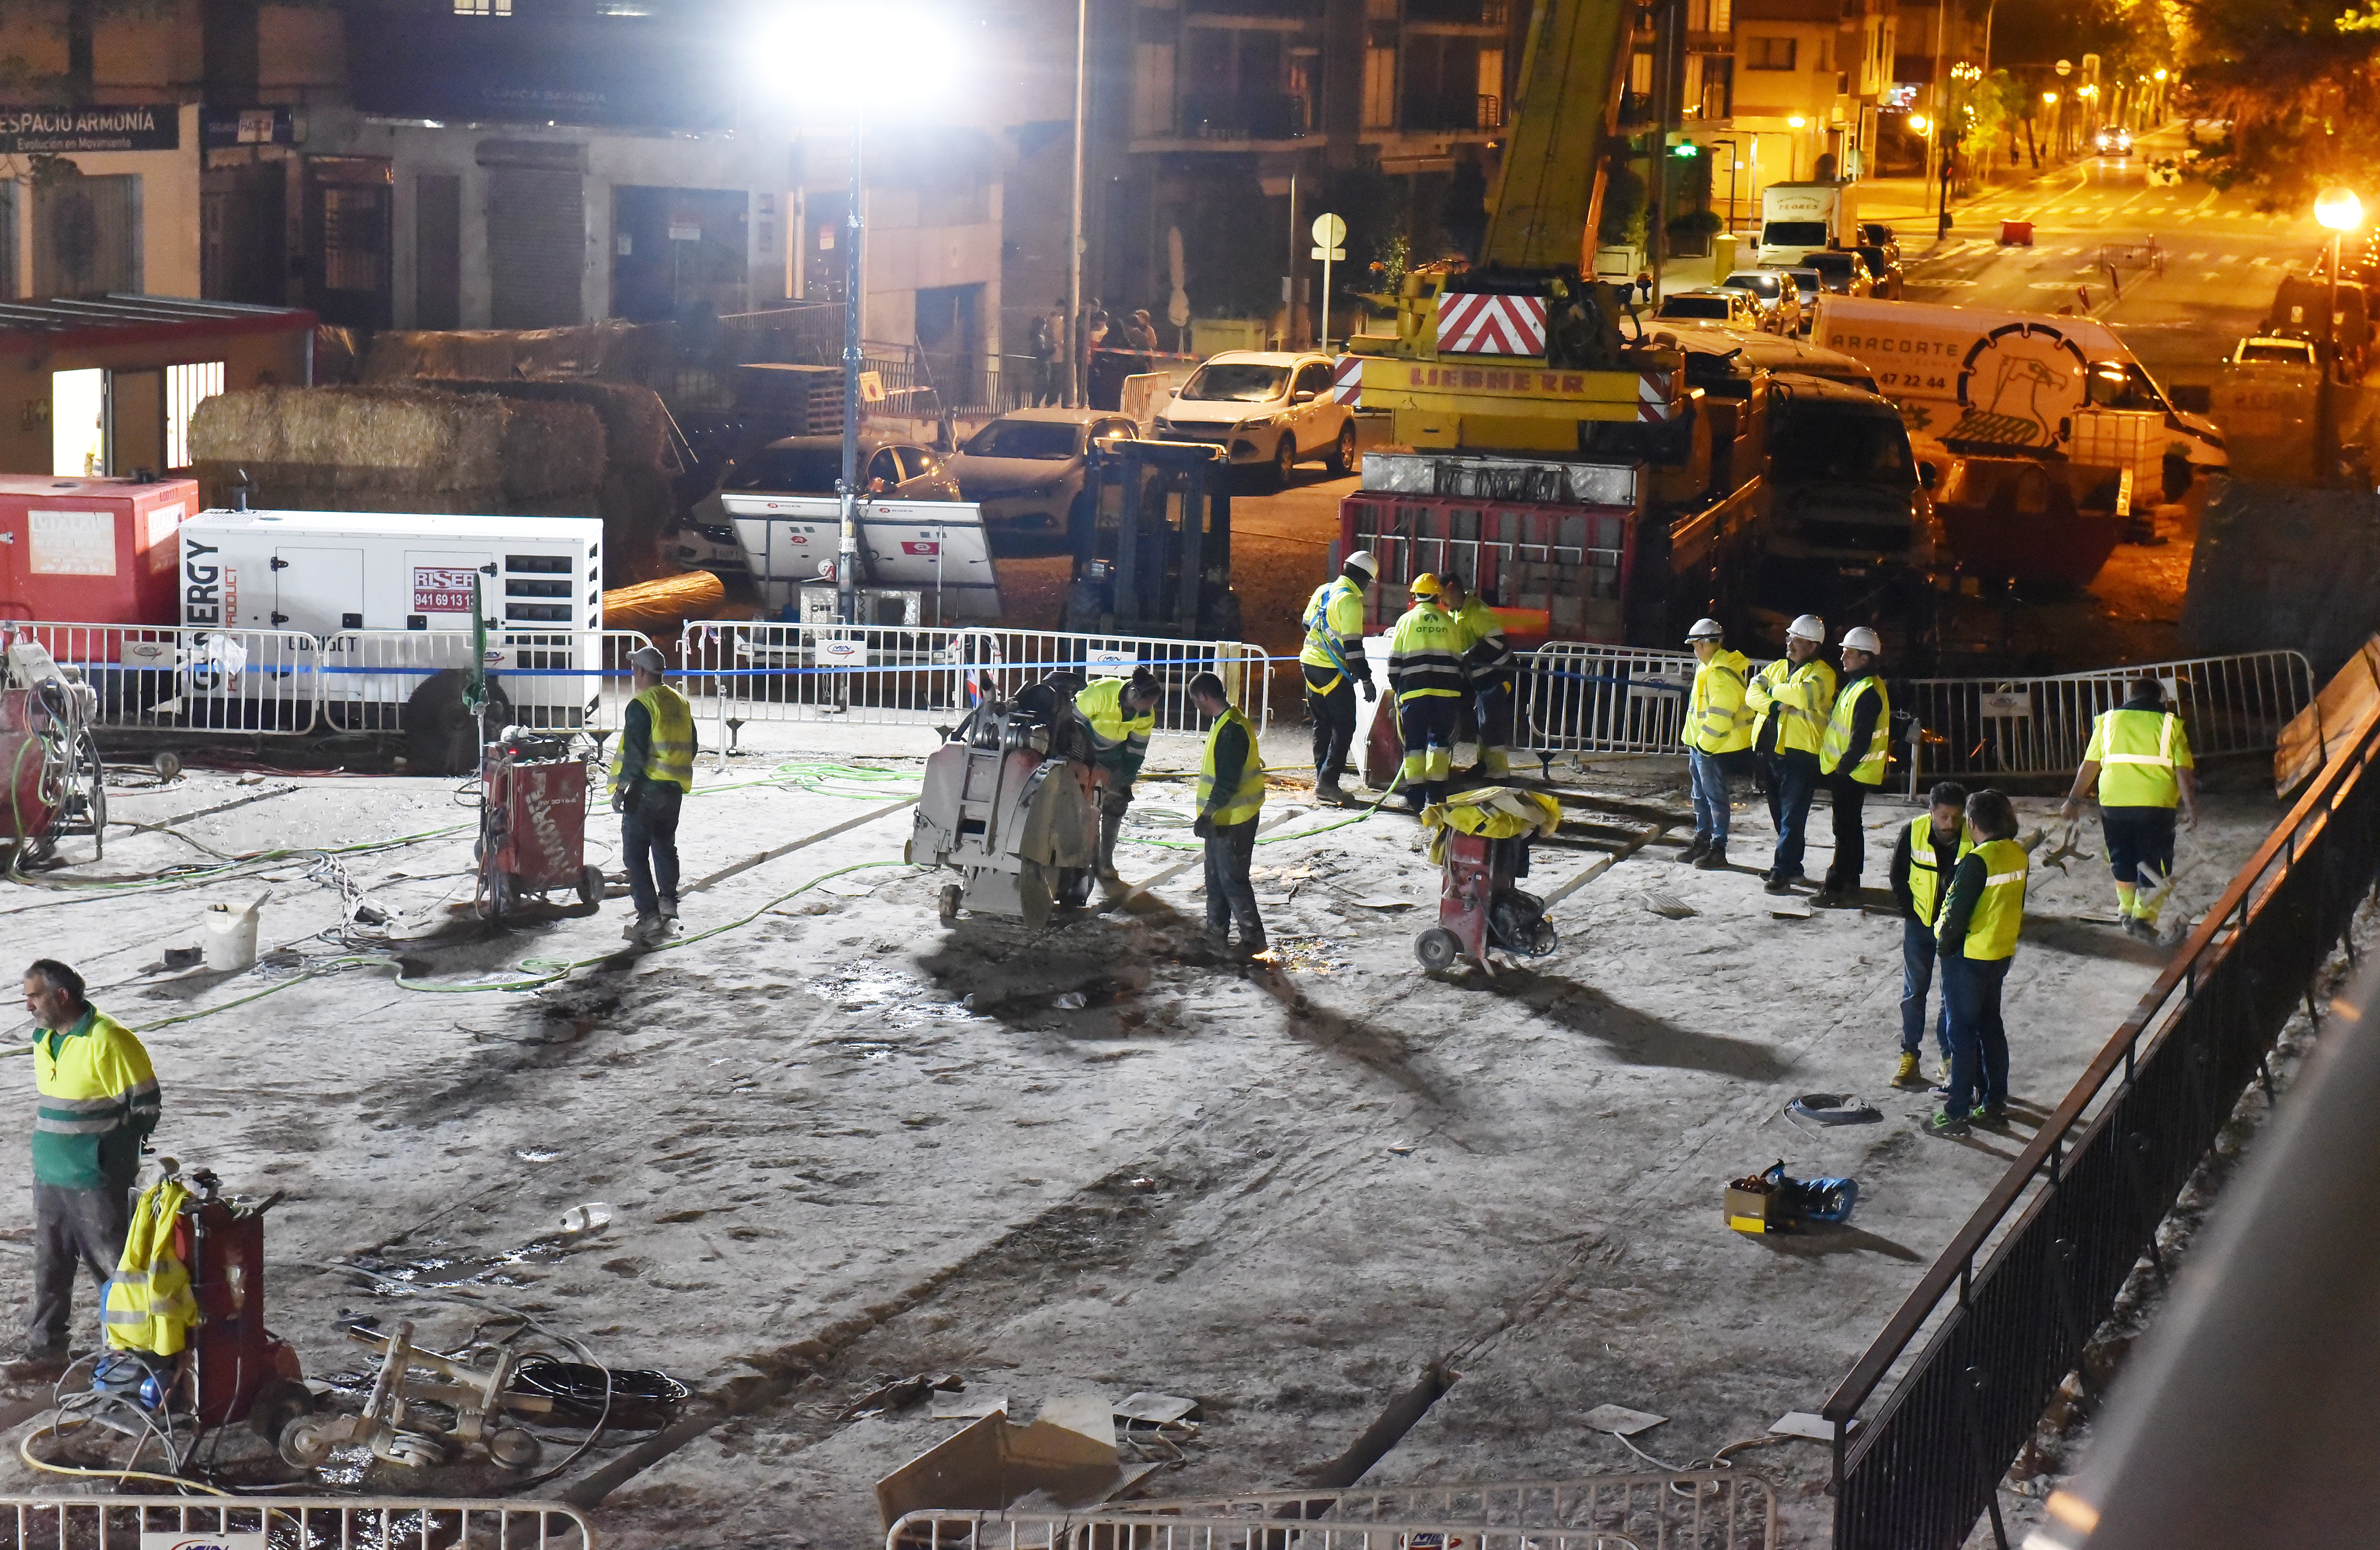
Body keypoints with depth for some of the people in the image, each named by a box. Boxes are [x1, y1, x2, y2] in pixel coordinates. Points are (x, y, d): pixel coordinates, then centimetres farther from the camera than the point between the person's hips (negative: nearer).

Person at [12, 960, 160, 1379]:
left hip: (96, 1183, -8)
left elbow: (146, 1106, -15)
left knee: (115, 1267, 0)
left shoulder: (108, 1040, -17)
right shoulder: (44, 1040, 10)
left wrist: (111, 1156, -12)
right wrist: (47, 1148, 15)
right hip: (49, 1177, 8)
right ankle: (45, 1352, 22)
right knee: (50, 1269, 13)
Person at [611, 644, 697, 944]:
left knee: (636, 852, -3)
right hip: (675, 789, 8)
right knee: (665, 845, 24)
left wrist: (621, 788, -14)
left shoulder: (641, 706, -16)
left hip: (646, 788, -8)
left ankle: (649, 915, -7)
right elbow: (691, 747, 17)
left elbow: (635, 752, -20)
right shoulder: (679, 703, 9)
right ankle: (668, 900, 28)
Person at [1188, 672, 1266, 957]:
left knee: (1232, 880, -3)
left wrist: (1207, 815, -28)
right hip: (1223, 818, 10)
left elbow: (1228, 782, -27)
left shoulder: (1231, 730, -23)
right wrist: (1209, 815, 23)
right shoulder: (1225, 723, 11)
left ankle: (1253, 939, 4)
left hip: (1233, 821, -10)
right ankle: (1216, 934, 26)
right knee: (1216, 878, 17)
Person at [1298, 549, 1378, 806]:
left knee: (1322, 724, 16)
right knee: (1345, 726, -3)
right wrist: (1366, 681, -16)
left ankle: (1323, 775, 20)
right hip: (1332, 670, -9)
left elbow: (1307, 625, 22)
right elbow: (1353, 646, -20)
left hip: (1310, 662, 9)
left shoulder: (1323, 591, 10)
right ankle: (1327, 782, -10)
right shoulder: (1350, 601, -16)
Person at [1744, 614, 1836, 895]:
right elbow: (1752, 692, 3)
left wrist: (1775, 690, -7)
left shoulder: (1821, 673, -4)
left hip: (1800, 752, -8)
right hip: (1770, 748, 8)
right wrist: (1776, 706, -15)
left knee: (1792, 815, -9)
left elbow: (1803, 693, -24)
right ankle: (1791, 866, 25)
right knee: (1780, 812, 15)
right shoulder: (1777, 668, 17)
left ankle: (1783, 871, -10)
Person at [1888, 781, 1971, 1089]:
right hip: (1919, 923, 1)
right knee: (1914, 991, 10)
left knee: (1954, 994, 6)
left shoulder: (1973, 839, -19)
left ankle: (1949, 1057, 18)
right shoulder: (1914, 832, -15)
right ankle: (1909, 1055, 21)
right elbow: (1898, 875, 0)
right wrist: (1910, 910, -4)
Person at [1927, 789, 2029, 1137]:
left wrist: (1944, 946, -6)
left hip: (1969, 956, -7)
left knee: (1963, 1033, 0)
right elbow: (2016, 905, 9)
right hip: (2002, 952, 7)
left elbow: (1958, 912, -20)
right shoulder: (2019, 855, 0)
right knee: (1991, 1027, 19)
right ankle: (1995, 1102, 26)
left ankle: (1956, 1114, 5)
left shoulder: (1977, 862, -23)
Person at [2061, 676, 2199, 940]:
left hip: (2113, 802, 3)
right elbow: (2184, 770, -4)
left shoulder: (2108, 720, 10)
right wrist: (2190, 807, -3)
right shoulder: (2170, 723, 4)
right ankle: (2144, 916, -8)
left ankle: (2127, 912, 27)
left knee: (2121, 859, 19)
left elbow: (2089, 765, 10)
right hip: (2156, 805, -3)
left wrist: (2074, 800, 15)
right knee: (2154, 862, 3)